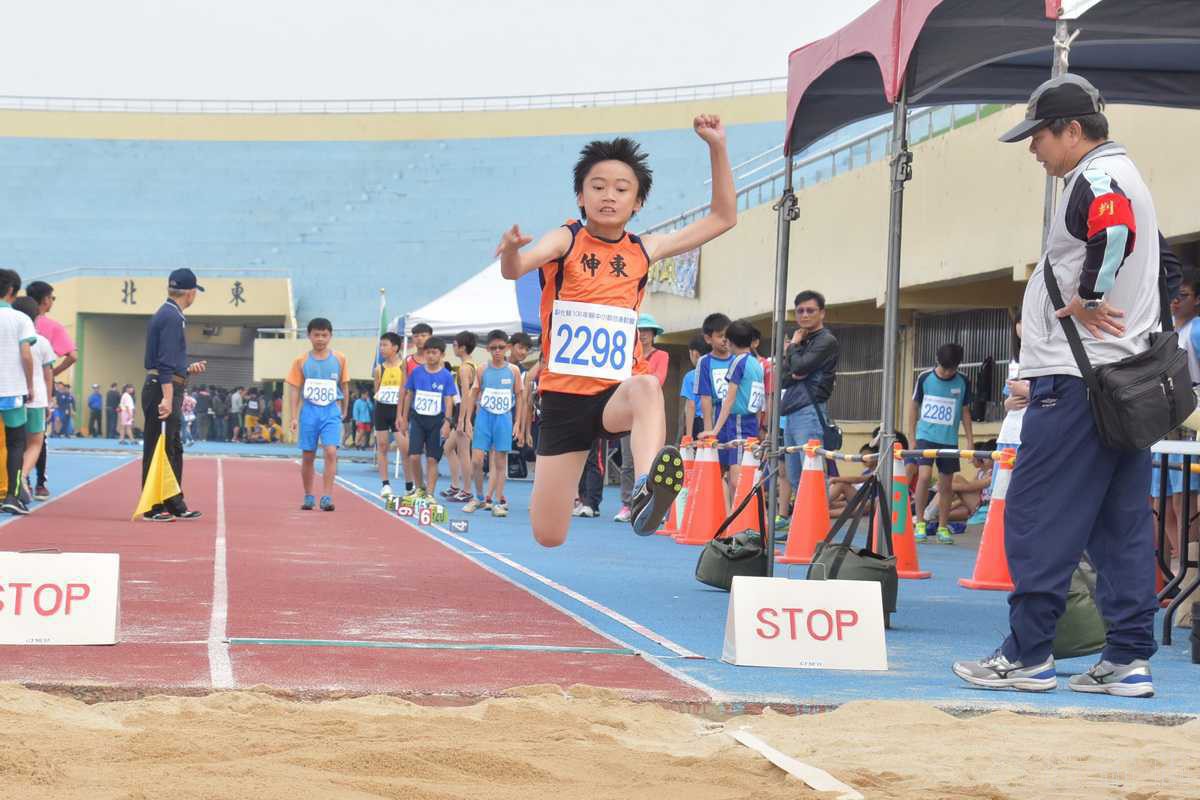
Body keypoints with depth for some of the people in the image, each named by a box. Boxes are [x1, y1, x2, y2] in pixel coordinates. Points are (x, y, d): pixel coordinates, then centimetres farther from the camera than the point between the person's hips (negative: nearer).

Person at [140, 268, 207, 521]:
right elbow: (166, 363, -22)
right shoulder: (172, 317, -14)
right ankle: (153, 508, -4)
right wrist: (167, 398, -27)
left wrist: (189, 369, 33)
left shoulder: (167, 315, 18)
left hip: (163, 390, 11)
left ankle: (175, 505, 22)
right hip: (164, 390, -11)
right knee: (158, 451, -7)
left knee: (173, 450, 16)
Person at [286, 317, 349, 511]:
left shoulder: (339, 359, 4)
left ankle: (327, 497, -15)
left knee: (331, 452, -15)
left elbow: (344, 387, 12)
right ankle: (308, 497, 20)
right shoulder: (302, 361, 2)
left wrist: (343, 413, 12)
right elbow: (294, 390, 2)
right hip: (309, 412, 1)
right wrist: (294, 417, -3)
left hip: (332, 412, -1)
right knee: (308, 457, 7)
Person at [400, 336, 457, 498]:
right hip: (417, 418, 2)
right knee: (413, 456, -8)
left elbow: (449, 400, -4)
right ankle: (419, 488, 13)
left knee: (432, 459, 1)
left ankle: (430, 493, 9)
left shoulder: (446, 376, -3)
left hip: (436, 420, -2)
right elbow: (409, 395, 11)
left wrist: (447, 422, -13)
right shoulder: (417, 372, 4)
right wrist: (404, 418, 11)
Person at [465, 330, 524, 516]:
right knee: (477, 460, -5)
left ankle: (498, 501, 8)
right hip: (484, 417, 0)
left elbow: (519, 398, 7)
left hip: (504, 418, 0)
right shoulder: (483, 370, 3)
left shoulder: (513, 370, 2)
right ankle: (479, 497, 13)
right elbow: (473, 396, 7)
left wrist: (520, 424, 3)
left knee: (500, 462, 2)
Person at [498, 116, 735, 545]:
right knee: (548, 537, 1)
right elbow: (515, 269, -23)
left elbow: (723, 217, 11)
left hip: (617, 394, 1)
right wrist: (511, 251, -47)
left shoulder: (644, 250, 6)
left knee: (646, 387, -39)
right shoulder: (566, 240, -3)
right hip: (563, 394, -1)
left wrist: (716, 147, 3)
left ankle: (646, 493, -60)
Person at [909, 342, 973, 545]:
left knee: (946, 484, 5)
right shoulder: (925, 378, -4)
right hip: (926, 436, -2)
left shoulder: (963, 383, 0)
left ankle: (943, 527, 16)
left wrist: (970, 442, 6)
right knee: (924, 476, -18)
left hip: (949, 440, 2)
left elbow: (965, 412, 10)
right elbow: (914, 407, 6)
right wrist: (912, 438, 4)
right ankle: (920, 522, -7)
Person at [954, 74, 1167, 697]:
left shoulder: (1095, 178, -11)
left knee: (1036, 515, -6)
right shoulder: (1124, 175, 22)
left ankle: (1028, 655, -6)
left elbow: (1114, 231, -33)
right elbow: (1157, 264, 28)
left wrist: (1084, 303, -21)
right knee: (1121, 523, 8)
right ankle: (1129, 659, 8)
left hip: (1077, 379, -10)